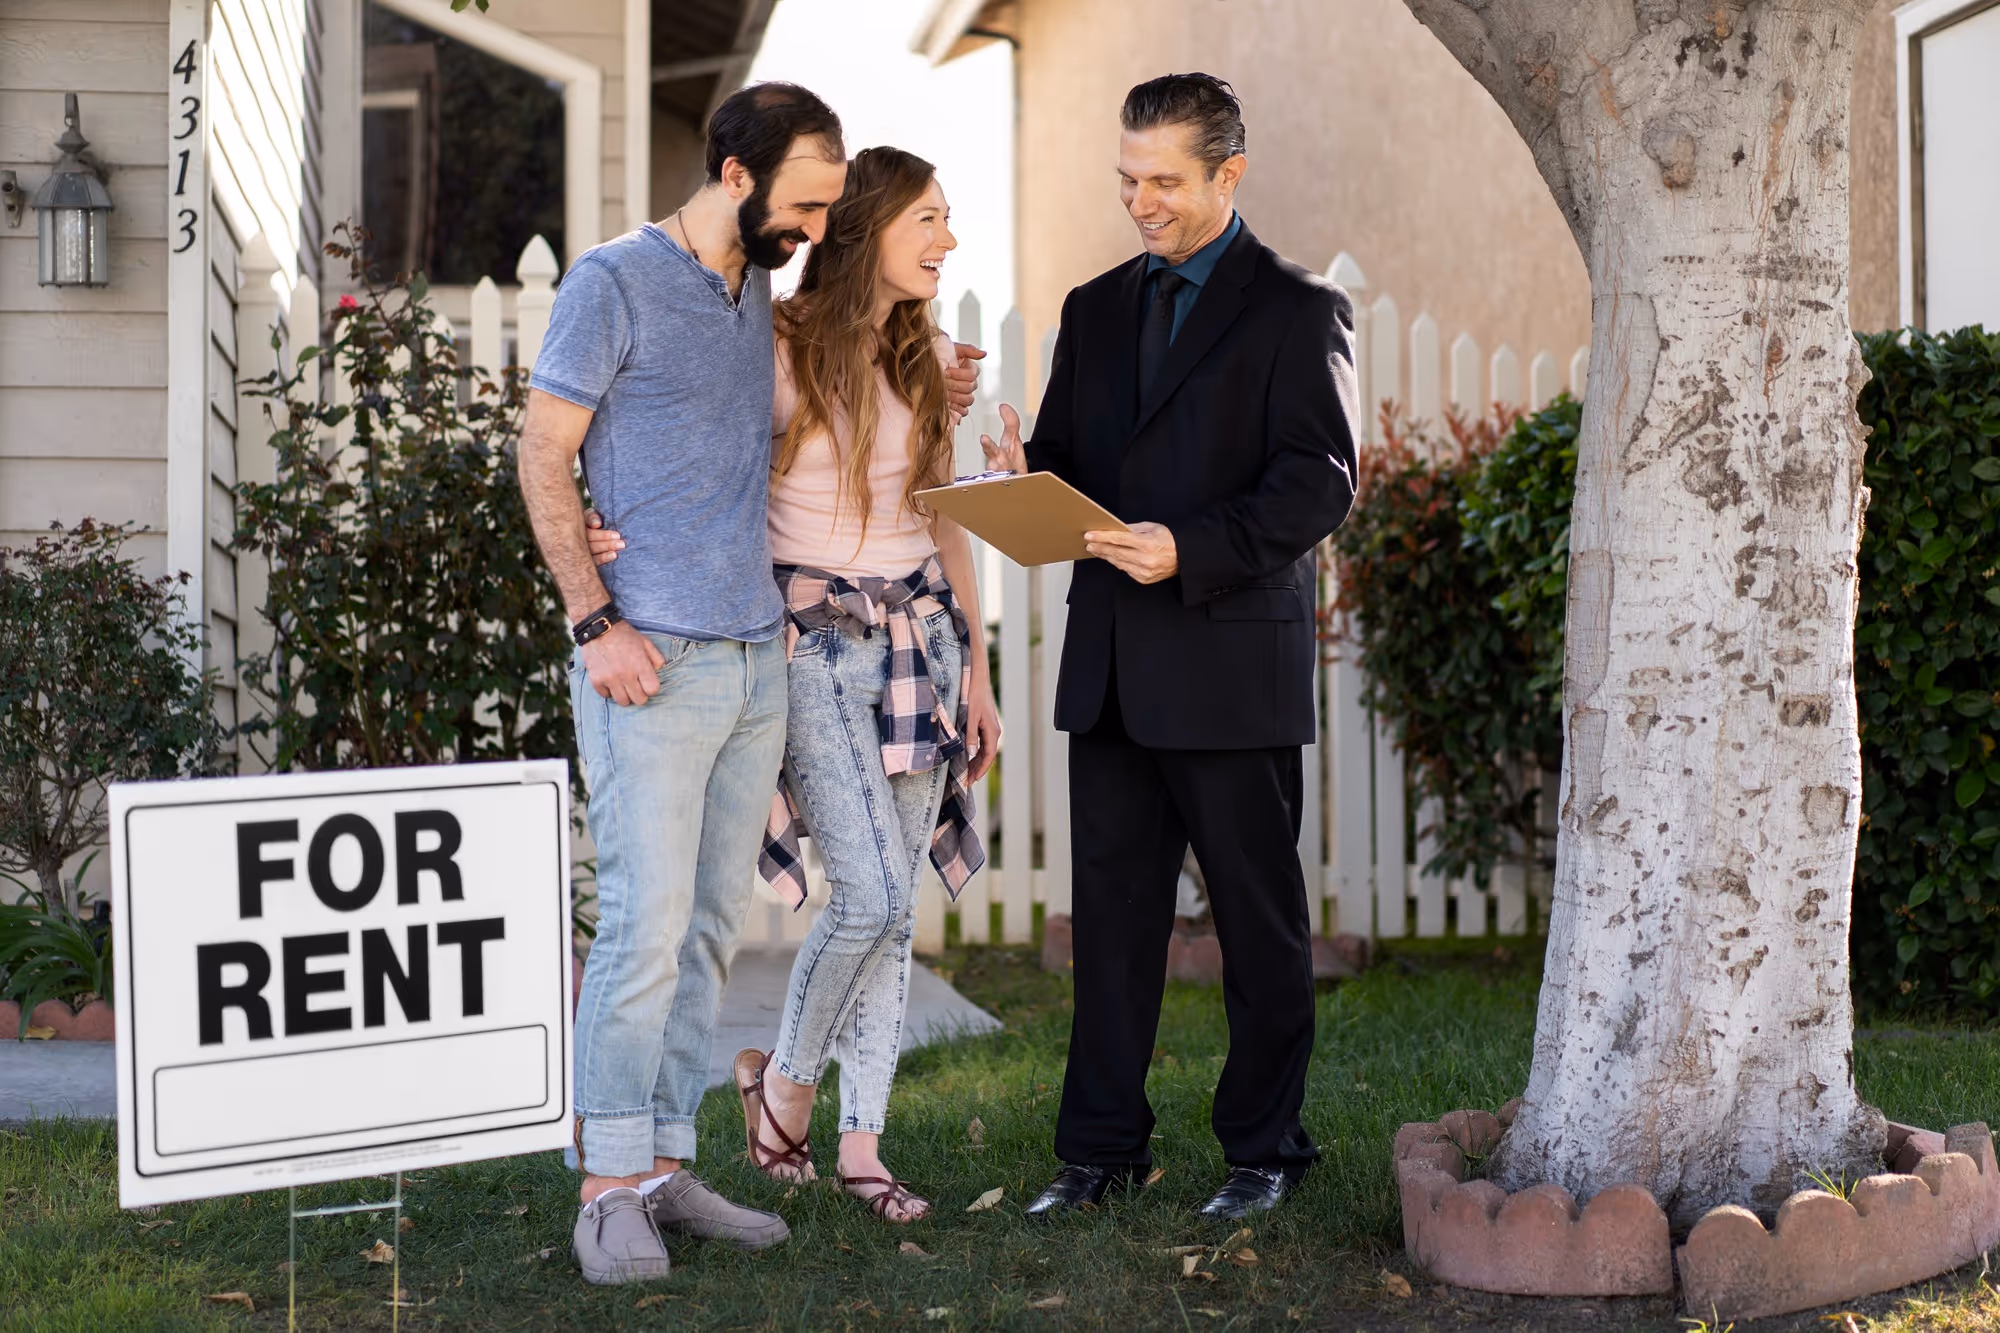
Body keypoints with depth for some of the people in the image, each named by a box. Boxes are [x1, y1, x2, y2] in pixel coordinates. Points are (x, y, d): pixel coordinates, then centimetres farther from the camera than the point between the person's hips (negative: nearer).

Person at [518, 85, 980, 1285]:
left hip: (756, 660, 7)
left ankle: (666, 1163, 15)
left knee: (712, 929, 8)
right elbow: (544, 456, -6)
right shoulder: (614, 283, -5)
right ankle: (609, 1187, -1)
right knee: (646, 926, -9)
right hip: (654, 664, -7)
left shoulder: (760, 292, 15)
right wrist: (598, 621, -13)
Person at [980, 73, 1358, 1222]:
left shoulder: (1300, 310, -2)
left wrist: (1193, 550, -23)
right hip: (1112, 665, 6)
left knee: (1260, 920, 5)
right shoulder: (1098, 309, 16)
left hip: (1234, 664, -5)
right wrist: (1025, 479, -6)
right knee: (1112, 909, 9)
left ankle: (1265, 1149, 17)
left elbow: (1322, 481, -12)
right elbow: (1067, 465, 18)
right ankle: (1104, 1148, 18)